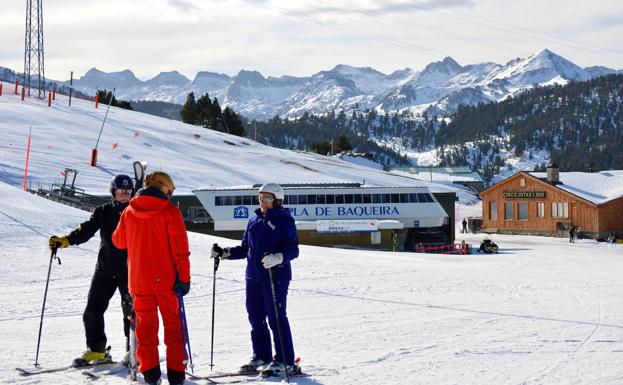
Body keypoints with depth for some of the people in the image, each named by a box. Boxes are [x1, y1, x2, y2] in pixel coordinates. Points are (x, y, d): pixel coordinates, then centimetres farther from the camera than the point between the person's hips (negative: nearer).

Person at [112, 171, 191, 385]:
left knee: (146, 326, 10)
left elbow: (119, 241, 18)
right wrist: (184, 277, -9)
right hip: (166, 279, -3)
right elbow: (180, 247, -12)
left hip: (139, 279, 3)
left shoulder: (129, 211, 3)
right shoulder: (170, 211, -8)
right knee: (173, 325, 7)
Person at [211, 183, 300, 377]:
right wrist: (224, 253, 11)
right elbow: (245, 249, 22)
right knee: (256, 318, 11)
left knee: (276, 318, -7)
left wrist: (278, 257, -29)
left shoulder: (284, 220, -3)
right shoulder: (254, 221, 17)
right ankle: (261, 357, 23)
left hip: (276, 276, -7)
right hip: (253, 276, 7)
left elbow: (293, 249, -12)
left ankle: (285, 362, -2)